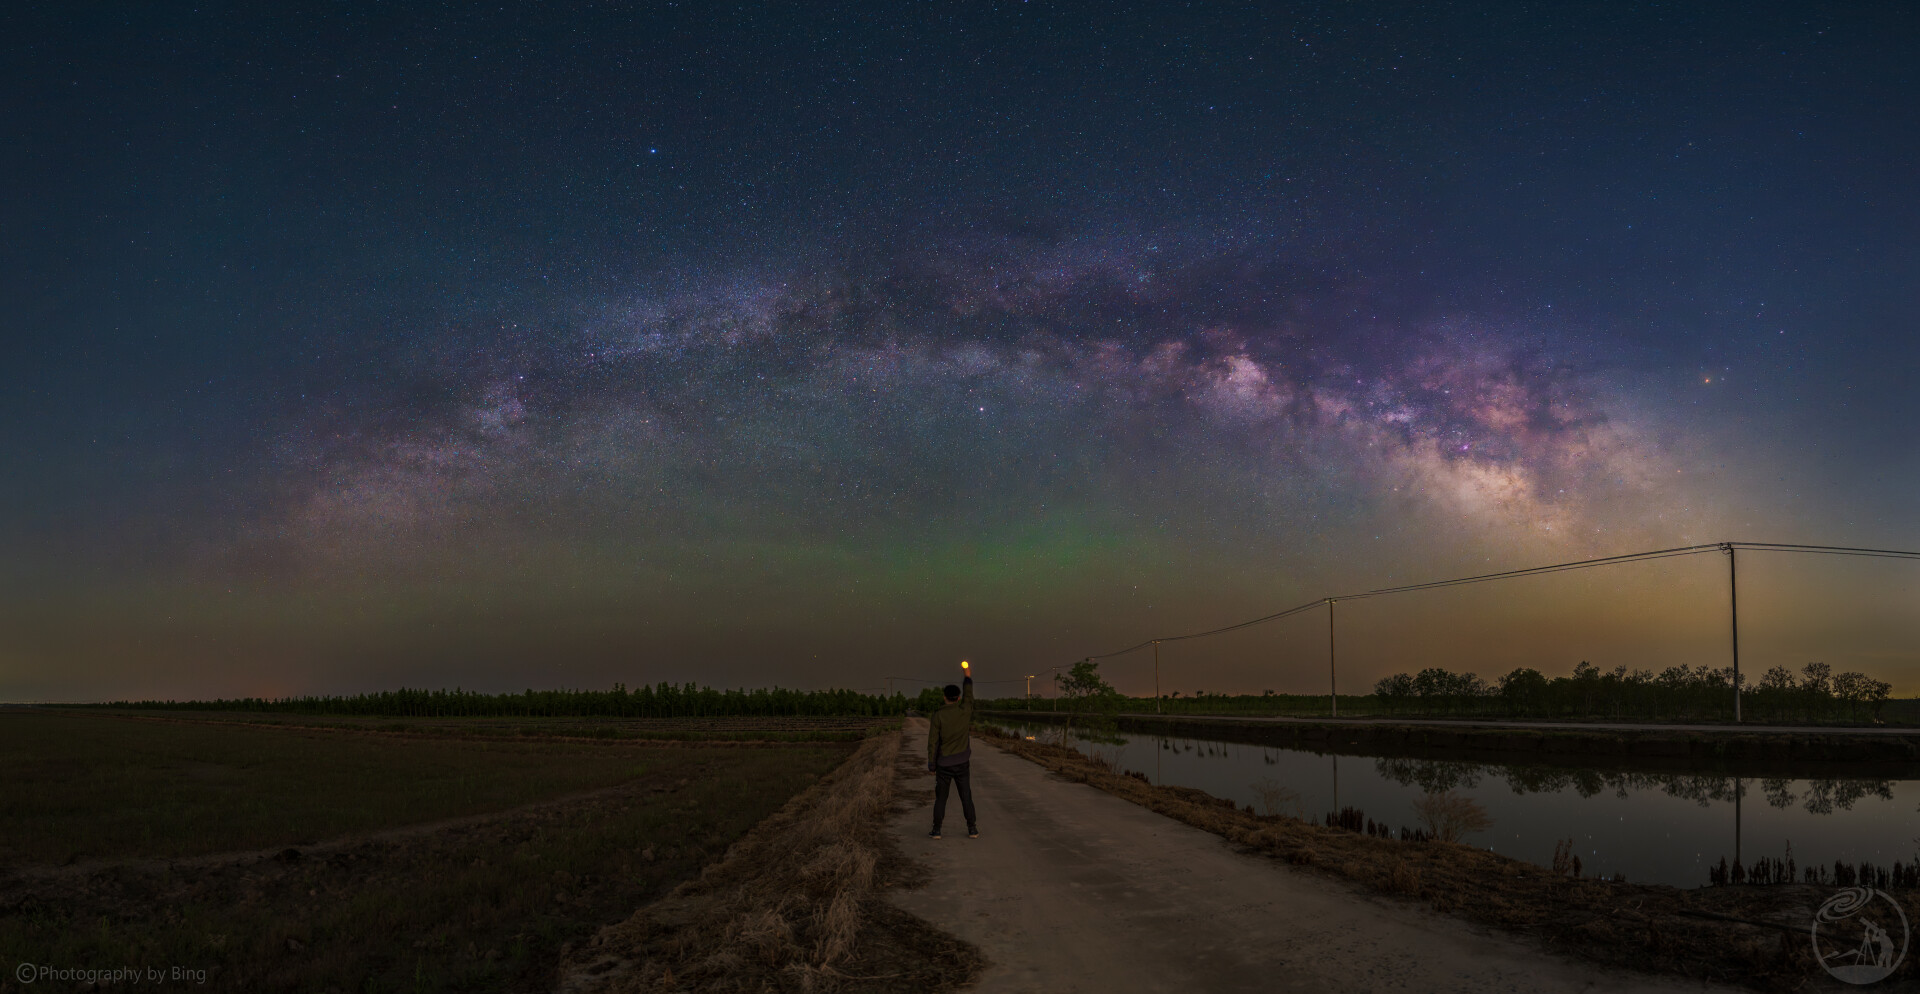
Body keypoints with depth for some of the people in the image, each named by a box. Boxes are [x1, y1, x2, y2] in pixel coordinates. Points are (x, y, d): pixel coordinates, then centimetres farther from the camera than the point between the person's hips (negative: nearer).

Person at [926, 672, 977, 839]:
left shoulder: (938, 716, -9)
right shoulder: (965, 711, -7)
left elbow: (932, 742, -8)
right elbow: (968, 695, 14)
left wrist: (931, 765, 0)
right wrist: (968, 677, 29)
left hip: (944, 763, -1)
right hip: (962, 762, 1)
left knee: (940, 797, 7)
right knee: (966, 797, 7)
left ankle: (936, 830, 7)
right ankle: (972, 829, 9)